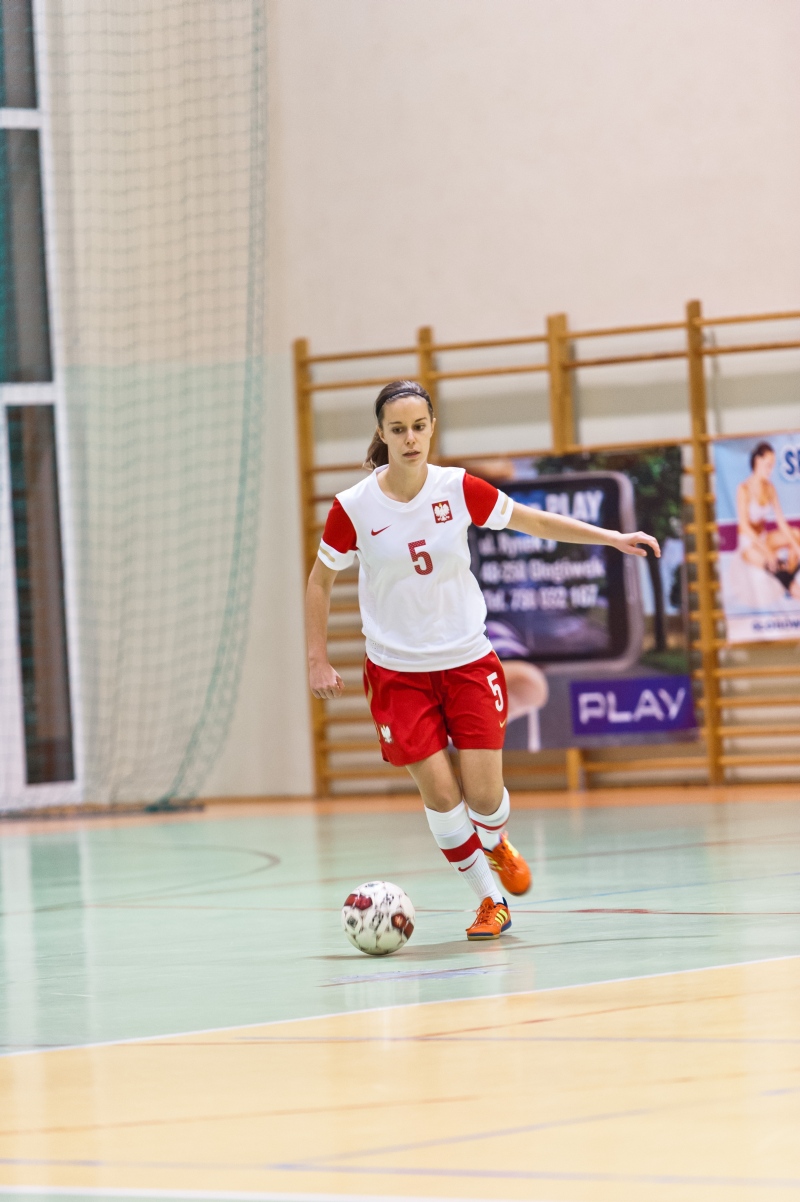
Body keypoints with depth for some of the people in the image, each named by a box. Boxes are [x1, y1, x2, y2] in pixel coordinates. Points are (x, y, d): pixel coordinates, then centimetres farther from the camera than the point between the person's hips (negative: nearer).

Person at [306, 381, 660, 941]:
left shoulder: (459, 489, -7)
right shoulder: (354, 507, -10)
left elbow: (534, 521, 6)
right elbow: (321, 579, 3)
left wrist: (611, 537, 2)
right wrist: (318, 661, 0)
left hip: (468, 662, 1)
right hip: (397, 670, -1)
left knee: (483, 794, -5)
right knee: (439, 790, -10)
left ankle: (496, 843, 32)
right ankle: (490, 900, 10)